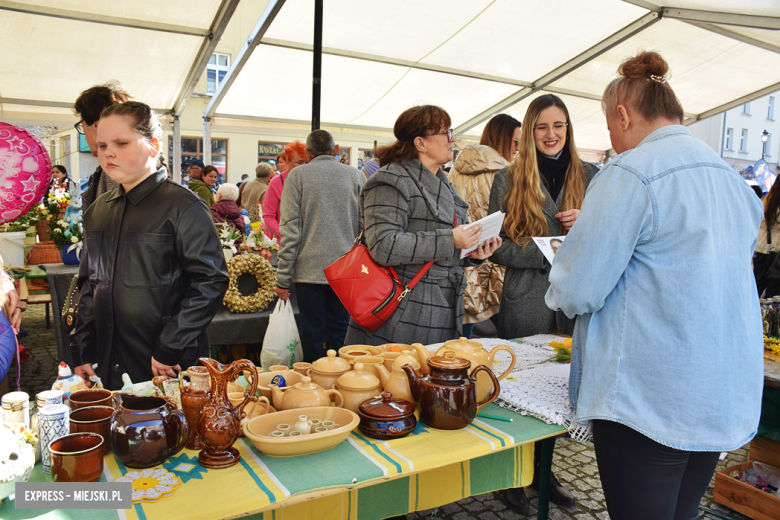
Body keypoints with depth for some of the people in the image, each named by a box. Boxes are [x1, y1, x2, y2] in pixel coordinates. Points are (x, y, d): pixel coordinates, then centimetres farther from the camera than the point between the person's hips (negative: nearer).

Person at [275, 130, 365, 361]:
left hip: (310, 270, -2)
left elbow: (290, 231, -6)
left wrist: (283, 279, -3)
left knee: (312, 332, 8)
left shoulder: (297, 175, -1)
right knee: (341, 331, 11)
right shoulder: (355, 175, 6)